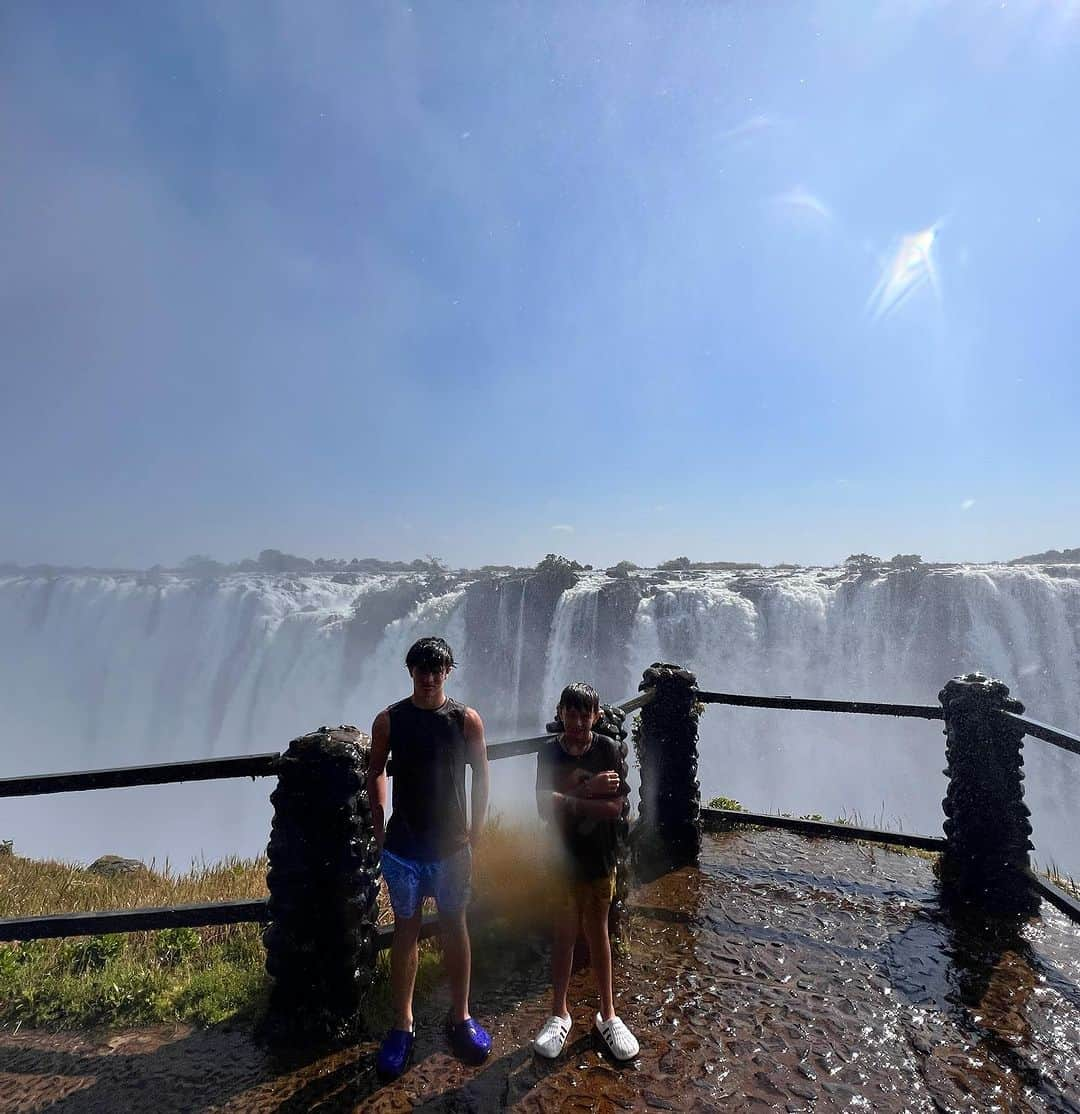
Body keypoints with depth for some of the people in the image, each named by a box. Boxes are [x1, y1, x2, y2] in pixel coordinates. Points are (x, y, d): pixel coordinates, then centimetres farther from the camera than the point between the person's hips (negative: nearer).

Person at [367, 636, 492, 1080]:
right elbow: (375, 773, 5)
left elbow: (480, 776, 0)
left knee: (454, 927, 13)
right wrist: (380, 830, 4)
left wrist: (475, 832, 0)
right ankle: (402, 1024, 29)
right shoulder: (389, 720, -7)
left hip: (451, 847, 0)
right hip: (403, 847, 0)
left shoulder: (467, 720, -8)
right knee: (406, 931, 12)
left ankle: (460, 1016, 31)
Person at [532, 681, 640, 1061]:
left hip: (599, 858, 0)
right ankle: (559, 1014, 34)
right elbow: (544, 806, -18)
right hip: (562, 858, 0)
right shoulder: (549, 753, -10)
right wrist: (588, 791, -25)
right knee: (564, 934, 15)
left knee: (598, 932, 16)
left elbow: (614, 807, -17)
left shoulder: (607, 749, -12)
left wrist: (568, 798, -22)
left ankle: (608, 1015, 33)